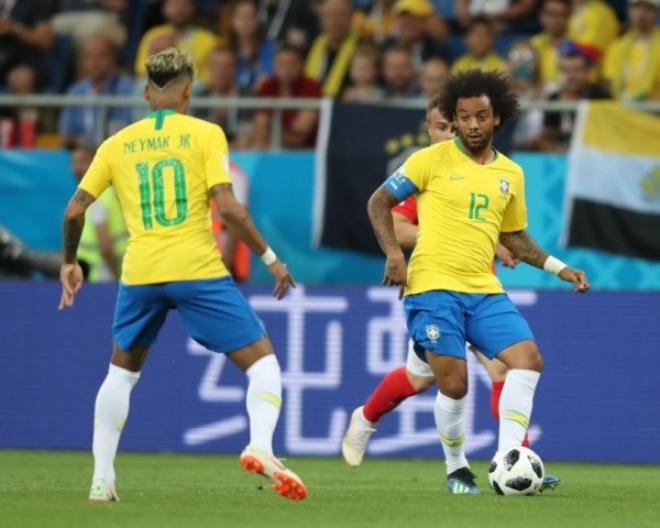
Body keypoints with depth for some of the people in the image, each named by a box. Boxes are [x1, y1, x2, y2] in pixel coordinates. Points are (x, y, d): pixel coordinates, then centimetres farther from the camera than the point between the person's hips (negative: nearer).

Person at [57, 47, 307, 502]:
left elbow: (75, 211, 8)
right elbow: (227, 207, -10)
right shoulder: (205, 133, 0)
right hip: (198, 270, -3)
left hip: (140, 275, 3)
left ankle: (102, 478, 18)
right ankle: (260, 445, -23)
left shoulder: (117, 144, 10)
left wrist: (69, 262, 25)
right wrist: (270, 258, 0)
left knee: (123, 371, 24)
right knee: (262, 360, 4)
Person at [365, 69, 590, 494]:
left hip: (484, 291, 5)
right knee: (454, 383, -11)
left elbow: (514, 236, 24)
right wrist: (394, 252, -11)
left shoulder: (511, 174, 13)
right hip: (433, 287, -5)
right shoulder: (434, 160, -1)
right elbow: (379, 202, 2)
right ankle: (457, 468, 12)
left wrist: (560, 268, 13)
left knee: (528, 359, -13)